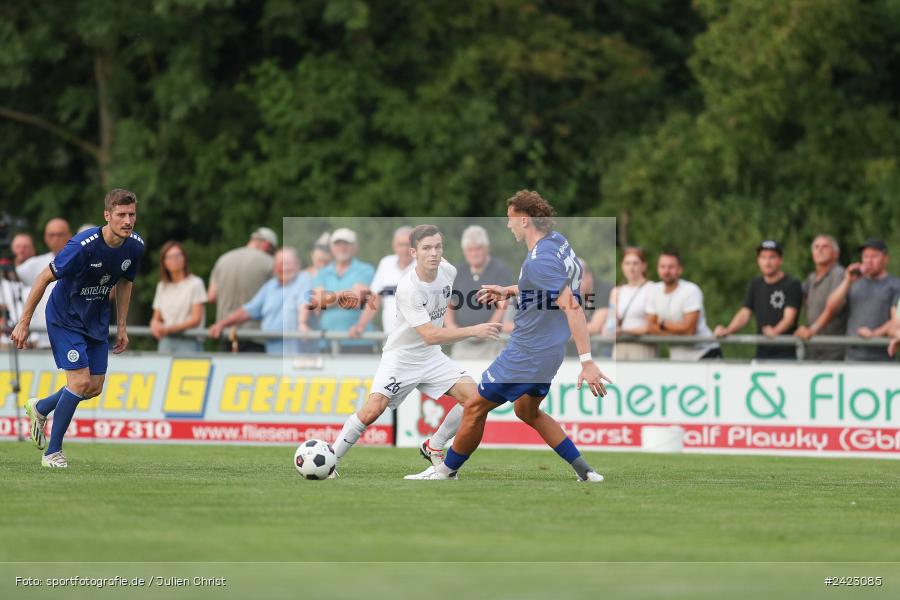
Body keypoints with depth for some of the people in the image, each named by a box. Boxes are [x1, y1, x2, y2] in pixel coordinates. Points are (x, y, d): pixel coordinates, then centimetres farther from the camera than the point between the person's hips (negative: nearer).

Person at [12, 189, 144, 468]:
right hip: (65, 317, -7)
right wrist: (24, 322, -16)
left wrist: (122, 326, 10)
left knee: (95, 388, 6)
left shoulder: (135, 246, -10)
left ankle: (39, 408, 34)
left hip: (97, 321, 7)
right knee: (80, 381, -17)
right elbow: (44, 278, -19)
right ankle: (52, 452, -3)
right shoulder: (83, 245, -29)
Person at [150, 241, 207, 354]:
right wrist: (155, 325, -6)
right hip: (165, 342, 5)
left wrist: (169, 329, -17)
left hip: (189, 343, -5)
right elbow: (156, 317, 19)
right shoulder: (162, 286, 17)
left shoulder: (195, 283, 0)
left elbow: (196, 319, -6)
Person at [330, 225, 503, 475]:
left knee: (473, 397, -10)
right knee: (373, 409, -23)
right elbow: (430, 335, -33)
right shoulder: (408, 288, -28)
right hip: (400, 358, -6)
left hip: (431, 357, 6)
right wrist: (474, 331, -38)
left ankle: (433, 448, 11)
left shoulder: (448, 271, -8)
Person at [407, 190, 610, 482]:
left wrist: (587, 362, -35)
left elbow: (572, 307, -32)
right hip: (549, 351, 10)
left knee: (475, 408, 5)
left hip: (526, 355, -10)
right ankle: (583, 470, 21)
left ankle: (446, 471, 20)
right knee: (528, 411, 27)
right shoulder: (557, 241, 3)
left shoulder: (539, 261, -26)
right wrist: (509, 291, 18)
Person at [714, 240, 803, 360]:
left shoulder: (792, 285, -2)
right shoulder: (755, 285, 18)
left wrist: (775, 331, -33)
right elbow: (745, 313, 14)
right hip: (762, 352, 6)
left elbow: (789, 316, -13)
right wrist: (727, 330, -5)